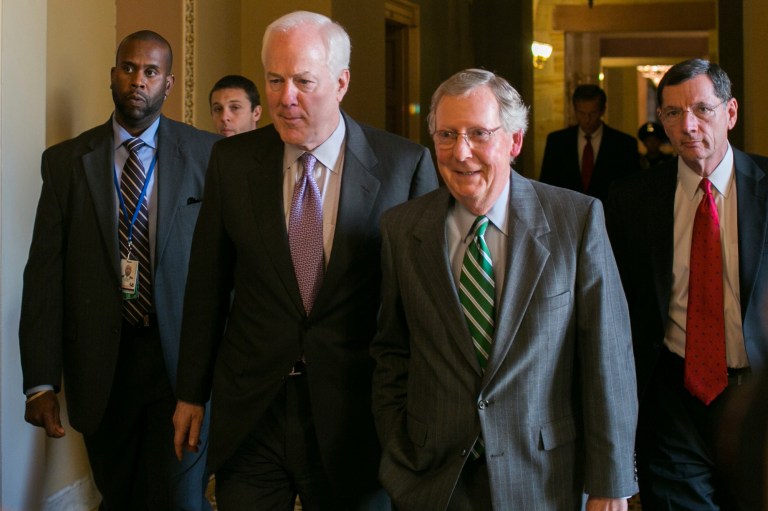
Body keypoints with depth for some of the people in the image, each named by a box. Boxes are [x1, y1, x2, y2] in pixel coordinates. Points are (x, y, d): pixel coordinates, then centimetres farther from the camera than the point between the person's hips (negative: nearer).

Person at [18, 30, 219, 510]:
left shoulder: (207, 154, -2)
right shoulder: (65, 161, 3)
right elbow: (45, 272, -1)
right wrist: (41, 381, -7)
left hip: (182, 360, -2)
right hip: (101, 364, 2)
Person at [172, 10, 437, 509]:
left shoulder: (406, 164, -8)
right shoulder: (231, 160, 0)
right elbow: (207, 283, 6)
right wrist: (192, 392, 10)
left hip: (355, 413, -1)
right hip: (248, 413, 2)